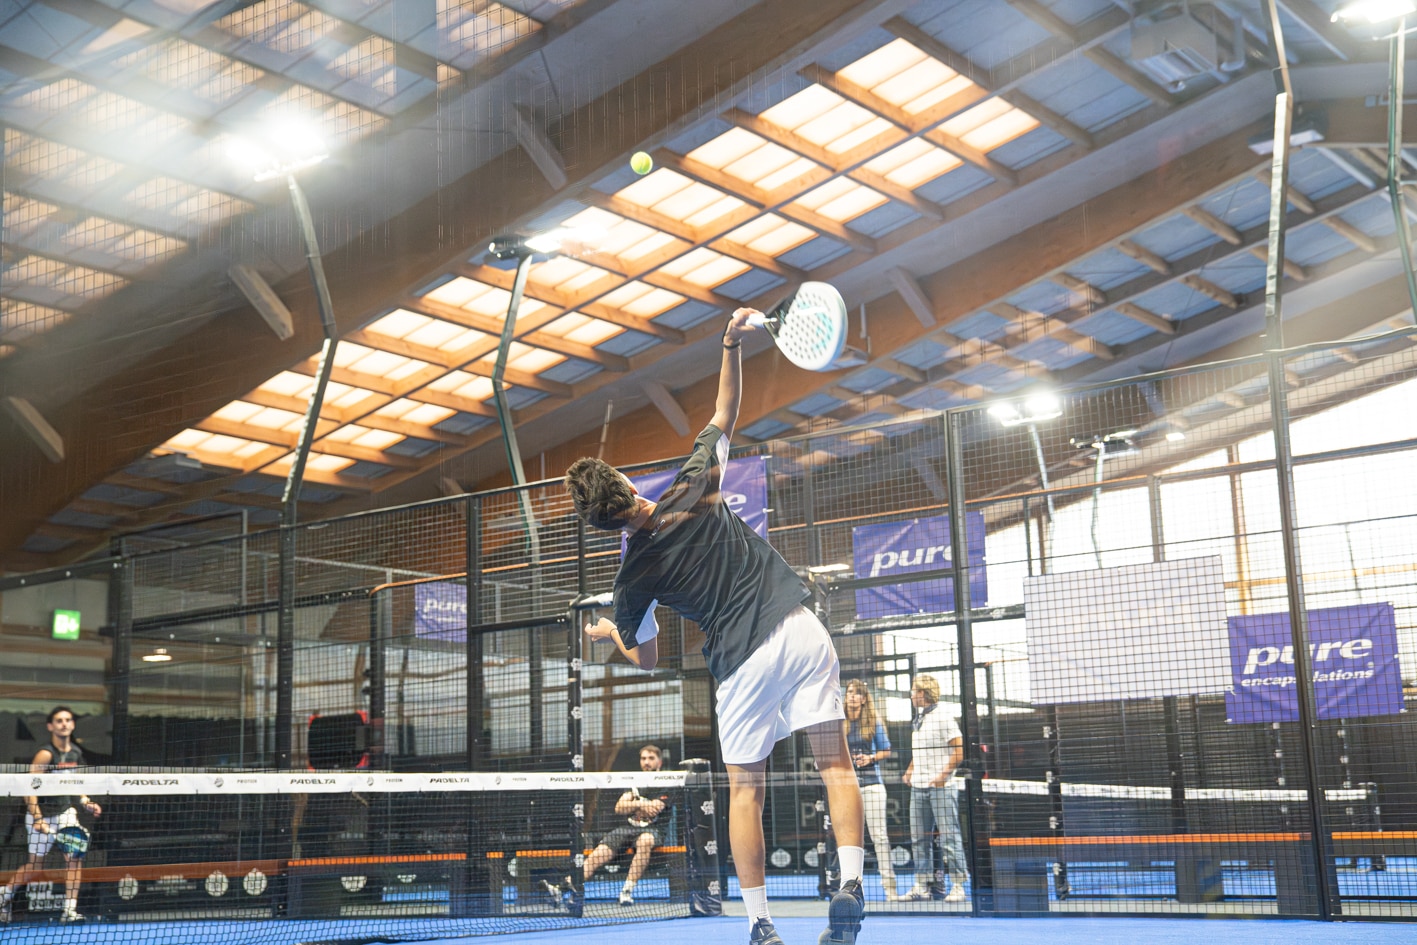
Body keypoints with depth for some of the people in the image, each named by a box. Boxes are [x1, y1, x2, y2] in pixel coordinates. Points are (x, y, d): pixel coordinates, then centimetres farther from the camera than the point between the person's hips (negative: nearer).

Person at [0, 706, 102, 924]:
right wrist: (37, 818, -23)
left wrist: (87, 803, 3)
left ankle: (69, 910, -6)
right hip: (43, 815, -5)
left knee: (74, 857, -9)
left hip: (65, 811, 5)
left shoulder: (76, 753, 3)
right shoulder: (46, 754, -17)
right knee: (35, 865, 7)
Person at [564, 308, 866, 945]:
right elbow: (725, 413, 15)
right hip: (801, 629, 2)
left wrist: (609, 633, 32)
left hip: (744, 662, -2)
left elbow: (646, 661, 13)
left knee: (745, 791, 11)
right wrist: (732, 344, 14)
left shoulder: (635, 577, -2)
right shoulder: (694, 487, 0)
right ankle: (849, 884, -10)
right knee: (836, 763, 5)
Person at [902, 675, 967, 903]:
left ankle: (958, 885, -2)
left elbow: (959, 750, -12)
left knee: (949, 836, -6)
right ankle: (922, 885, 13)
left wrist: (943, 774, -19)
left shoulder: (942, 718, -7)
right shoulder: (917, 720, 17)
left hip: (940, 787, -8)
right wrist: (910, 771, 11)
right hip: (918, 787, 8)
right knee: (918, 837, 8)